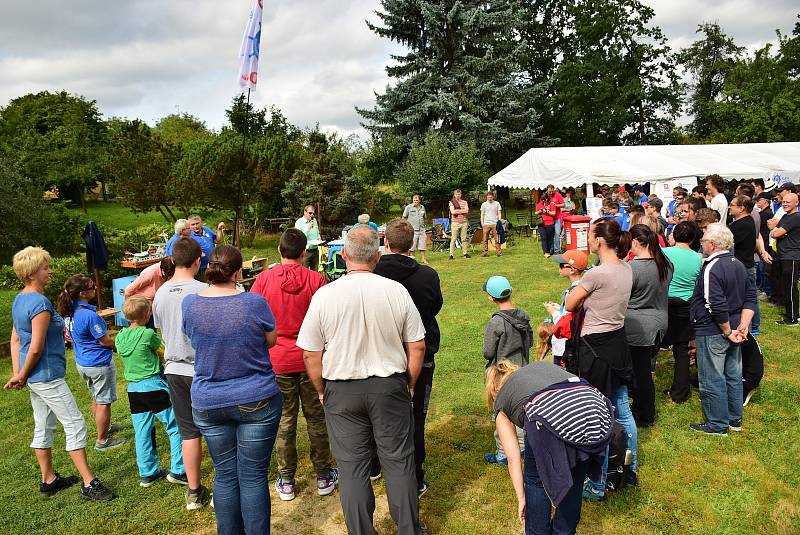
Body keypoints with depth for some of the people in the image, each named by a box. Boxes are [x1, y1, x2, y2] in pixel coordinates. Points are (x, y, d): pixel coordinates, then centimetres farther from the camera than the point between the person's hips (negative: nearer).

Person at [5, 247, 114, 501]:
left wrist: (17, 373, 9)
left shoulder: (19, 300, 9)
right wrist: (22, 376, -7)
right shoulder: (40, 303, -21)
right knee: (75, 424, -4)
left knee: (44, 428, 17)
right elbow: (36, 348, -21)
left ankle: (48, 480, 29)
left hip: (35, 377, 10)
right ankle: (89, 483, 1)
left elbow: (15, 339, 12)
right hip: (47, 375, -10)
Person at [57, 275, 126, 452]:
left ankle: (105, 427, 43)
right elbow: (106, 342, -20)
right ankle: (102, 440, 15)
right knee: (104, 402, 5)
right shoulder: (90, 315, -27)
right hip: (99, 363, -9)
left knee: (97, 398, 25)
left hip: (82, 362, 9)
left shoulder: (70, 312, 0)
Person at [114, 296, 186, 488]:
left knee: (142, 433, 13)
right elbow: (162, 348, 3)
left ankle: (147, 473, 22)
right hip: (154, 385, -7)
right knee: (176, 427, 2)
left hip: (133, 389, 7)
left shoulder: (119, 338, 5)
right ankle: (177, 471, 3)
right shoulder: (148, 334, -14)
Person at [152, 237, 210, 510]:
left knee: (188, 432, 14)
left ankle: (193, 491, 25)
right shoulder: (203, 291, -16)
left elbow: (162, 332, 13)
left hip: (175, 370, 5)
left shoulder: (161, 293, 1)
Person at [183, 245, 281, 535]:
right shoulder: (253, 302, -16)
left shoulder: (190, 303, -7)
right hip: (256, 400, -3)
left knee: (224, 475, 16)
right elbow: (271, 340, 0)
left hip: (208, 402, 3)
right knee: (254, 477, 6)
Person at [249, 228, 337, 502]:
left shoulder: (263, 279, -9)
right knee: (316, 418, 14)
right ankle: (323, 477, 25)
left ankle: (286, 481, 23)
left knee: (284, 421, 13)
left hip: (277, 361, 1)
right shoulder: (315, 280, -11)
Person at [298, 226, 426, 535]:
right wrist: (408, 386, 12)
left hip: (342, 392, -1)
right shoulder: (396, 291, -7)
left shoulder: (324, 295, -10)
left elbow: (311, 355, -5)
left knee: (352, 467, 11)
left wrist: (322, 392, 10)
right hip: (390, 386, 1)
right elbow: (417, 347, -2)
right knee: (398, 462, 13)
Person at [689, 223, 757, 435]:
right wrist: (743, 326, 2)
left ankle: (717, 425, 15)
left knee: (712, 380, 4)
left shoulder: (712, 268, -21)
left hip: (712, 332, -9)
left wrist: (727, 331, -15)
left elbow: (716, 306, -27)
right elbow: (750, 297, 9)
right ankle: (735, 419, 33)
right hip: (731, 330, 9)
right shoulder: (738, 265, 8)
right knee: (733, 376, 19)